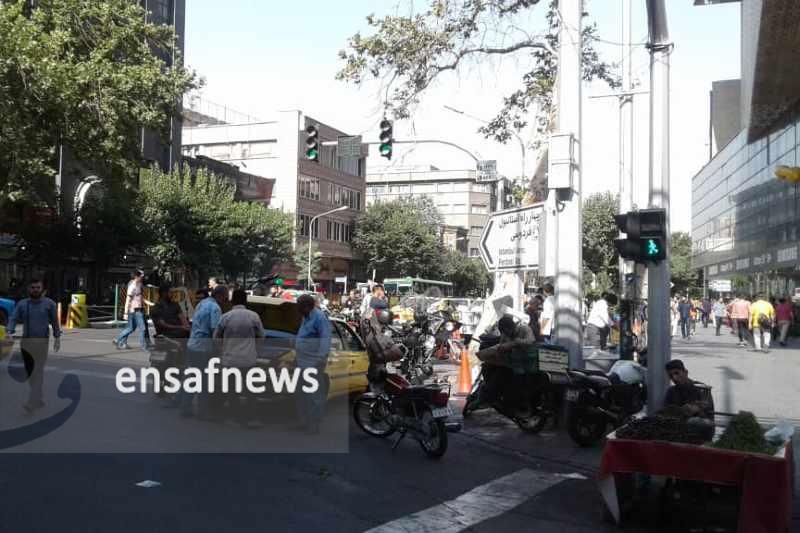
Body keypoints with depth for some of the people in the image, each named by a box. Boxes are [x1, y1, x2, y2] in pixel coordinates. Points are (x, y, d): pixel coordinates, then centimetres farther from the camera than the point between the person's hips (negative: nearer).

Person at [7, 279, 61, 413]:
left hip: (42, 342, -4)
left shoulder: (49, 304, 0)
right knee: (30, 373, 10)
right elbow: (14, 319, -5)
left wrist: (57, 338, 6)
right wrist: (9, 332, -23)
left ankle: (31, 404, -16)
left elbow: (55, 321, 7)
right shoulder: (22, 304, 4)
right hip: (25, 342, 4)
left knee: (38, 372, -11)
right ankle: (38, 400, 24)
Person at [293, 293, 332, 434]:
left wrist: (321, 358, -28)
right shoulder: (306, 317, 14)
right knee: (302, 393, 16)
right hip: (303, 362, 10)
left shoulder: (320, 318, -16)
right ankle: (303, 421, 27)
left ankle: (315, 424, 2)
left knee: (315, 394, -4)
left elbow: (325, 339, -22)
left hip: (313, 363, -10)